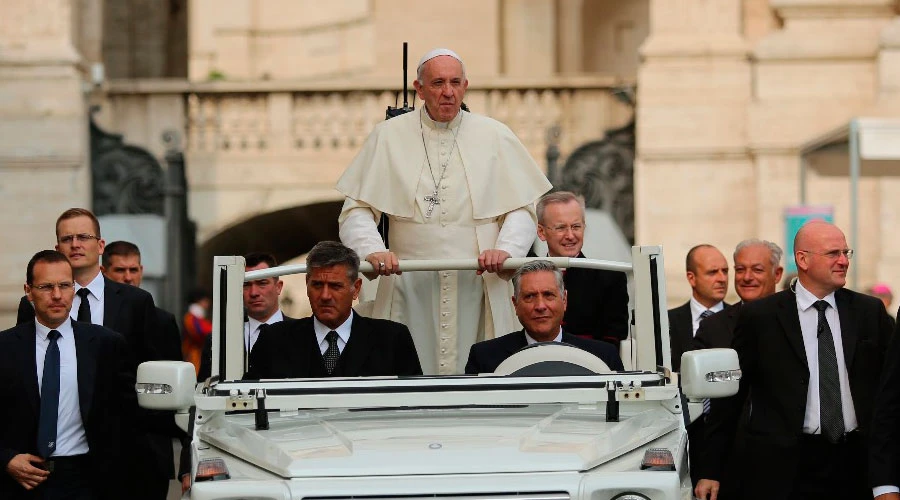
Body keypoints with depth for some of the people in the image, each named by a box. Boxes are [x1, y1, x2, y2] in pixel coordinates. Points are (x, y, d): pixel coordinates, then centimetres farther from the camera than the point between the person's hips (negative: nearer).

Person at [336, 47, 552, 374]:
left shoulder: (495, 137, 11)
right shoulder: (388, 136, 9)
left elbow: (521, 208, 10)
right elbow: (357, 209, 7)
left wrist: (506, 249, -9)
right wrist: (372, 250, -12)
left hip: (478, 282, 1)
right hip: (409, 283, 0)